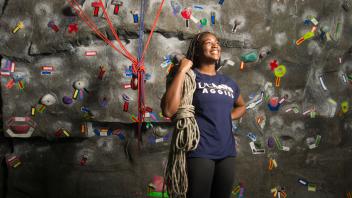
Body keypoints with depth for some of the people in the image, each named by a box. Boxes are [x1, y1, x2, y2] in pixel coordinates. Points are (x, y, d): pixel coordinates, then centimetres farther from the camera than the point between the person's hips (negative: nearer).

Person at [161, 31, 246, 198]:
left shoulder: (229, 82, 13)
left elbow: (241, 106, 32)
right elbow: (168, 110, -19)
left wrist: (227, 117, 10)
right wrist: (182, 70, -15)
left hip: (227, 152, 6)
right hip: (200, 152, -6)